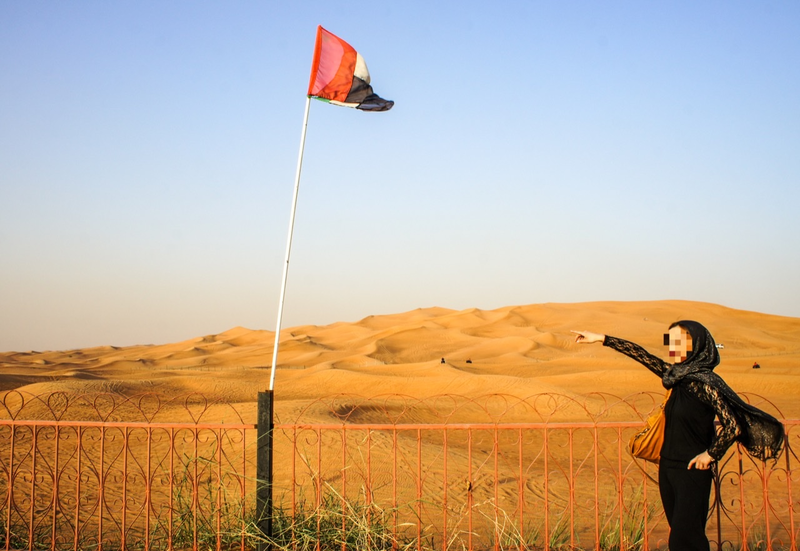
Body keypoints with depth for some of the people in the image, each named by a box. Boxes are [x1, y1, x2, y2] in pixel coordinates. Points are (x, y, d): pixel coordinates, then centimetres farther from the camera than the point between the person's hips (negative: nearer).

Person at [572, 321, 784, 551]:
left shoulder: (705, 382, -16)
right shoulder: (677, 375, 7)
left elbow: (733, 425, -22)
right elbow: (641, 355, 13)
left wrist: (711, 454, -13)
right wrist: (601, 339, 14)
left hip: (692, 471, -8)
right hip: (667, 467, 8)